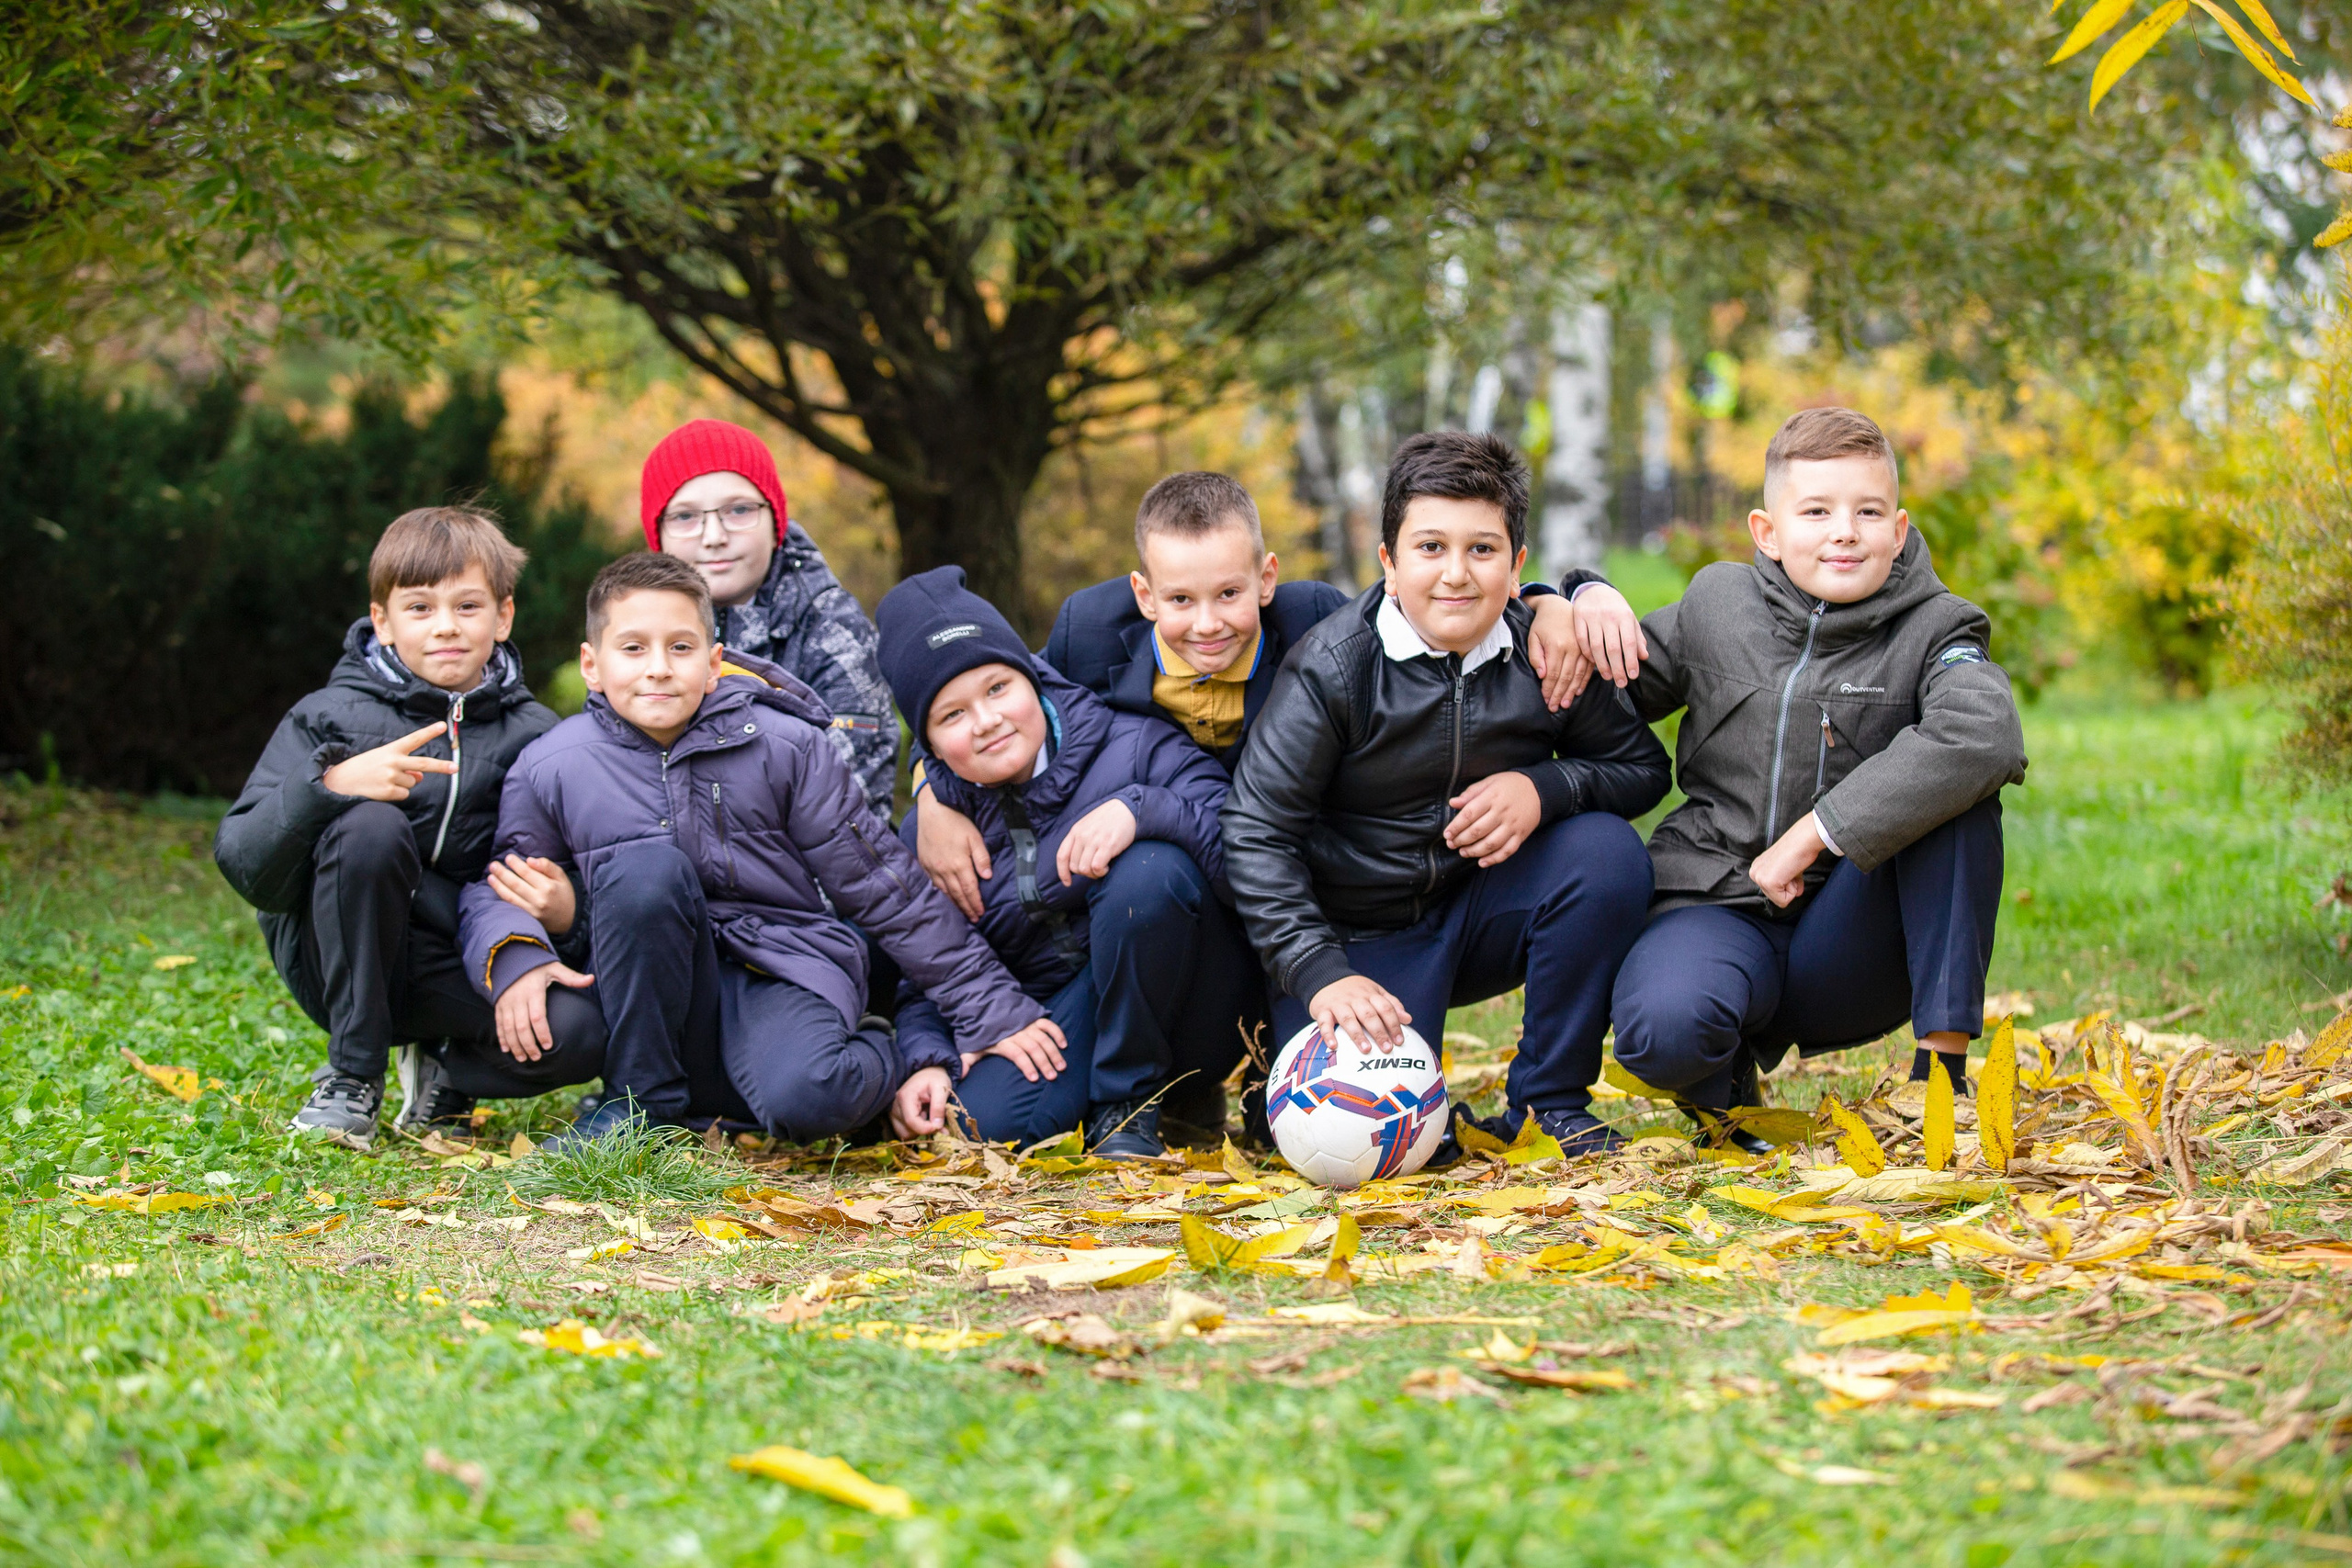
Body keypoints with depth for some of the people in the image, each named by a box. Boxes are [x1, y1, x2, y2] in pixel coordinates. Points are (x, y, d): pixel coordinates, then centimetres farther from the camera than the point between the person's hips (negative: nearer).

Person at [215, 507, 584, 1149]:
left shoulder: (531, 735, 3)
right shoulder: (331, 717, -5)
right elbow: (242, 862, -15)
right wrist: (329, 784, -32)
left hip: (457, 971, 2)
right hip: (339, 961, -2)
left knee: (581, 1035, -28)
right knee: (369, 826, -32)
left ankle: (445, 1071, 7)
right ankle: (353, 1075, -16)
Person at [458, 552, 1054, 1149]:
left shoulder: (786, 748, -3)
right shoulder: (549, 768, -1)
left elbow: (883, 886, 1)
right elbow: (495, 889, 9)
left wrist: (993, 1012, 1)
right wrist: (513, 956, -17)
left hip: (783, 969, -1)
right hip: (655, 992, 2)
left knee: (804, 1095, -36)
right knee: (646, 866, -29)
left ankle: (879, 1061, 4)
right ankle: (642, 1098, -12)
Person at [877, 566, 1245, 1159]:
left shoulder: (1131, 747, -10)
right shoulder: (929, 828, 5)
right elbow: (922, 976, 11)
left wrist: (1138, 809, -36)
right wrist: (926, 1059, -10)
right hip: (1059, 1025, 3)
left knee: (1150, 870, -33)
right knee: (986, 1118, -29)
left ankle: (1129, 1099, -13)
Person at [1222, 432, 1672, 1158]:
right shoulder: (1332, 669, -18)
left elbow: (1643, 767, 1)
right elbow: (1256, 833, -18)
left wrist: (1545, 788, -21)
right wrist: (1322, 975, -28)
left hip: (1487, 917, 3)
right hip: (1363, 938, -3)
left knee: (1607, 850, -23)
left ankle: (1550, 1101, -8)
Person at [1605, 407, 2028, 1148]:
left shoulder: (1933, 630, -3)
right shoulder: (1716, 606, 7)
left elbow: (1985, 738, -27)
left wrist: (1810, 836, -28)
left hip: (1849, 947, 0)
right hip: (1720, 905, 1)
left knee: (1956, 783, -26)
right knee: (1661, 1030, -35)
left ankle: (1943, 1064, -18)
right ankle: (1725, 1081, 6)